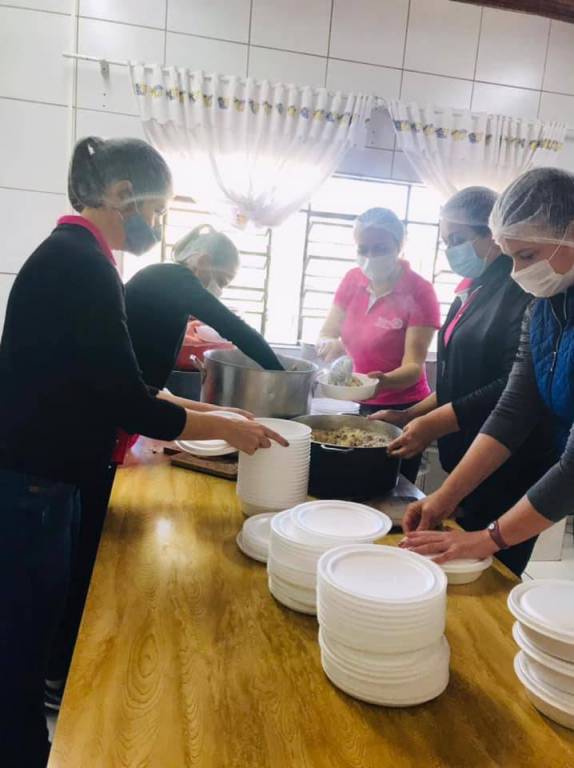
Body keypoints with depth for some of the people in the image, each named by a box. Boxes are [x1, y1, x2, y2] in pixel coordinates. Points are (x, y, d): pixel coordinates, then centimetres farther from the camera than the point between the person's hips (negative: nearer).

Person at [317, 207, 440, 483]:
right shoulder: (353, 280, 0)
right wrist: (331, 345, -19)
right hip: (357, 406, 5)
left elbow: (413, 367, -19)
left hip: (400, 412, -5)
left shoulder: (419, 292, -15)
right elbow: (325, 335, 4)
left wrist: (383, 381, -40)